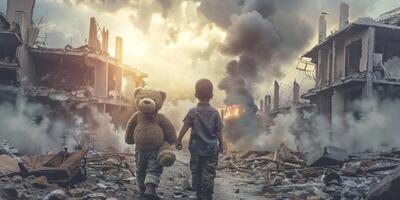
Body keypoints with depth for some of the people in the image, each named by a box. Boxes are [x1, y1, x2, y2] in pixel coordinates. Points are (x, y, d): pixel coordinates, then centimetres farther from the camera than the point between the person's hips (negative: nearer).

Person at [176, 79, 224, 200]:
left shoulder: (193, 112, -5)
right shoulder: (215, 113, -4)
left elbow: (185, 128, -8)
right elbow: (219, 131, -2)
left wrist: (178, 141, -1)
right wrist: (221, 144, 10)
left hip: (196, 148, 0)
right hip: (211, 149, 0)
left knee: (196, 172, 14)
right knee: (209, 174, 4)